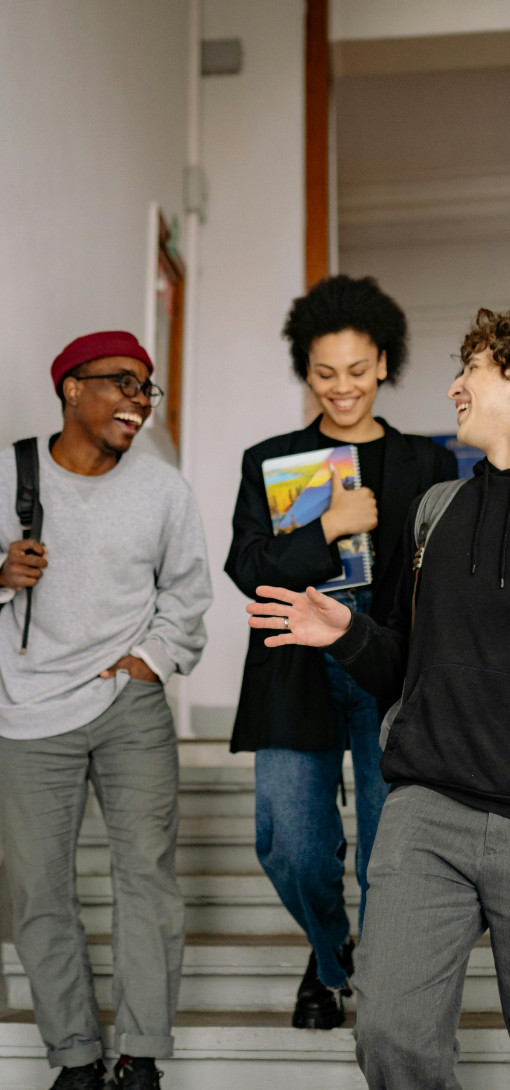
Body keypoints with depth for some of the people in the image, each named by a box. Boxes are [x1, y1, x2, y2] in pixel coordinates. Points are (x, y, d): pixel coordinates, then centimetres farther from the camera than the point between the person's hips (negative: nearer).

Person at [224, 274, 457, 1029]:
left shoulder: (426, 465, 9)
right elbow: (246, 571, -3)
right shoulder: (270, 462, 9)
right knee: (292, 847, -2)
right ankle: (329, 958, 30)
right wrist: (330, 528, -14)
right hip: (298, 682, 1)